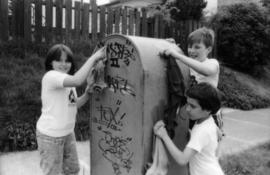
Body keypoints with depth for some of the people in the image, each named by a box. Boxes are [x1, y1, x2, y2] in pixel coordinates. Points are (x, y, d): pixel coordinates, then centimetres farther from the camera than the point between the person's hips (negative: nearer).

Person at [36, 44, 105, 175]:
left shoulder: (68, 80, 8)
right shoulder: (50, 76, -21)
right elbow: (78, 80, -38)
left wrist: (87, 94, -7)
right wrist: (94, 57, -29)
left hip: (68, 132, 9)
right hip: (50, 135, -8)